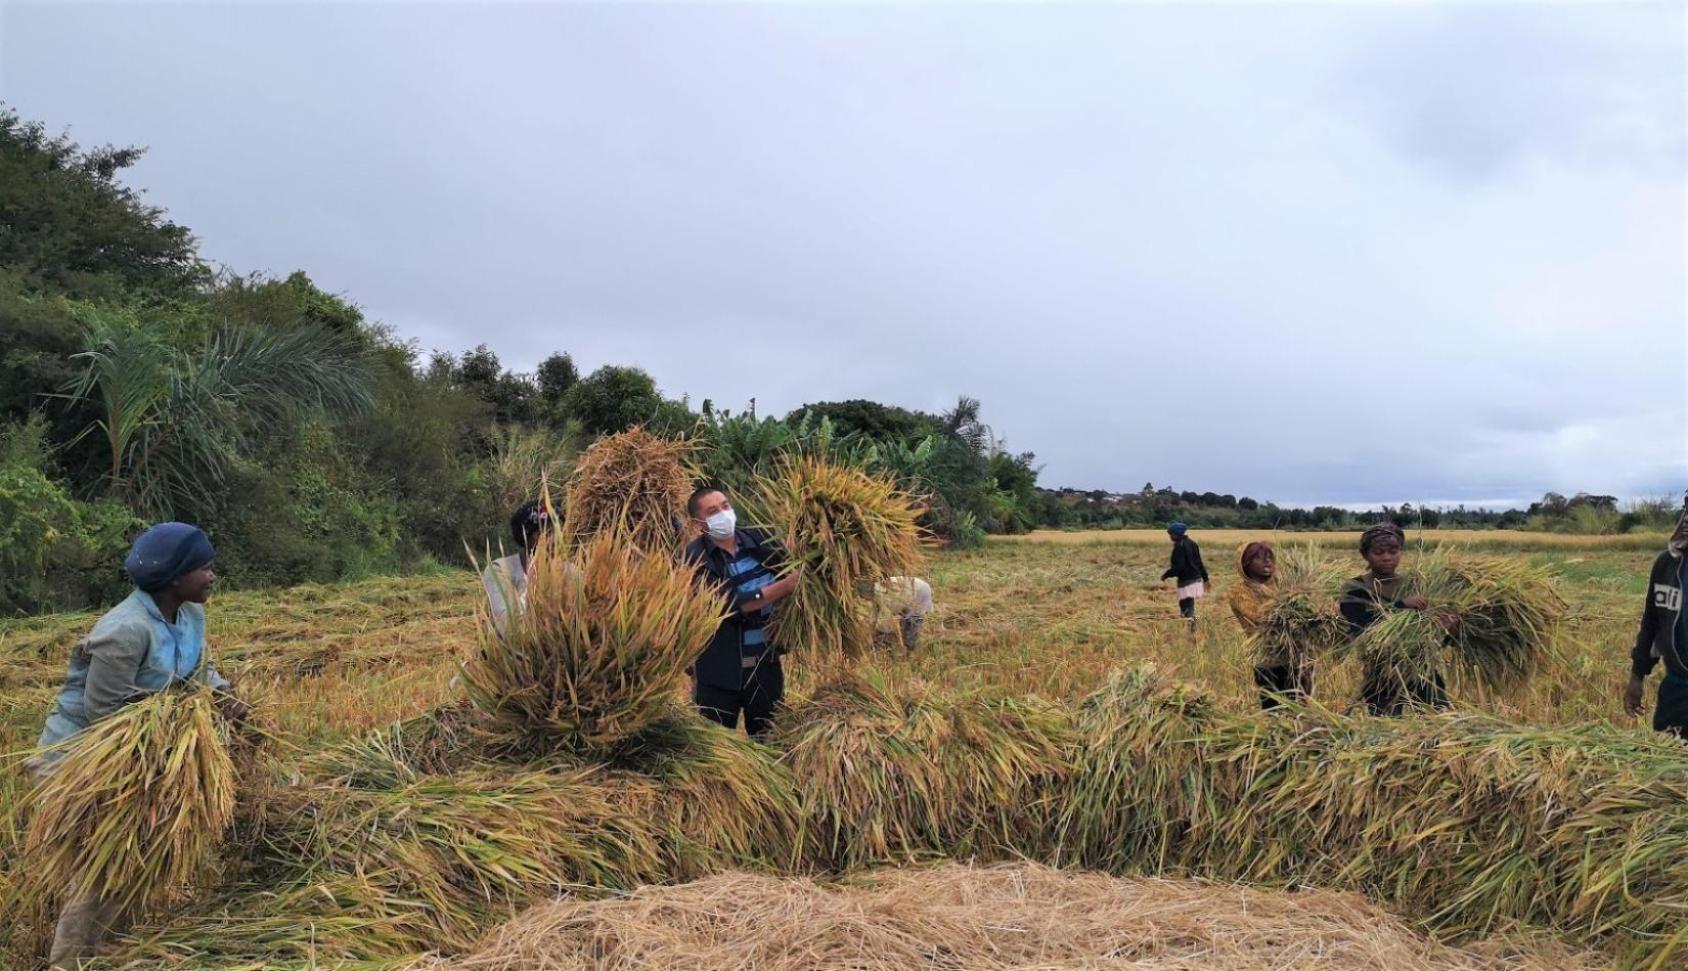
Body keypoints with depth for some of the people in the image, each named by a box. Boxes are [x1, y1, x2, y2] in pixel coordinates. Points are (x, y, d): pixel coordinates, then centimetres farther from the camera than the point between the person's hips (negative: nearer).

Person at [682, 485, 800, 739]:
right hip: (720, 670, -4)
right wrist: (787, 584, -28)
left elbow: (789, 565, -3)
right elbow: (732, 605, -22)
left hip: (766, 663, 4)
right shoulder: (697, 556, -13)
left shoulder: (756, 539, 2)